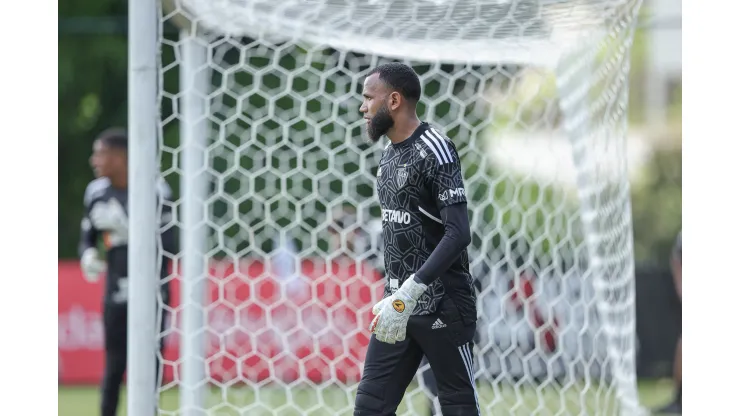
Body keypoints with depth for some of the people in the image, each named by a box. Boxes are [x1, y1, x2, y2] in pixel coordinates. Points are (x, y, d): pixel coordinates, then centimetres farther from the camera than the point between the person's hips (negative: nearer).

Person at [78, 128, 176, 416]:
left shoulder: (152, 190, -11)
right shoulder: (97, 192, 5)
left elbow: (168, 245, -15)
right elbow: (87, 238, 16)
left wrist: (127, 230, -26)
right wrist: (88, 256, -7)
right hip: (116, 294, 3)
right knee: (114, 368, 4)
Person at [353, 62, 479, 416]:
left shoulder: (432, 150, -14)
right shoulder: (390, 153, 13)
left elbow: (458, 234, -22)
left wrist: (410, 292, -28)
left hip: (441, 305, -8)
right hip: (399, 304, 8)